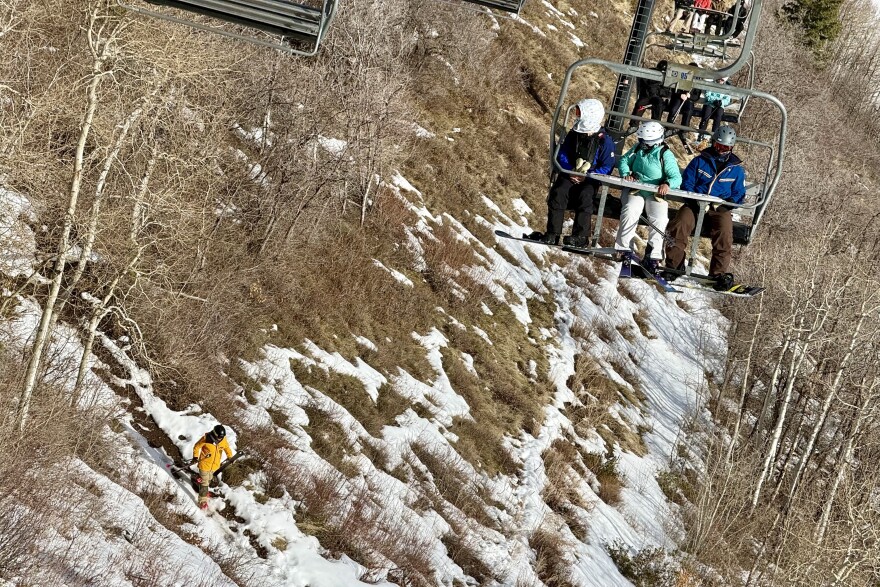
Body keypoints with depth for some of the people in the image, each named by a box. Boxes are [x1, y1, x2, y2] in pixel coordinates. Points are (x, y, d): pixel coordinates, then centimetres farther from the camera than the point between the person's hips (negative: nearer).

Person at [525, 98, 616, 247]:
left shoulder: (605, 141, -10)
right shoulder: (573, 135, 4)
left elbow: (607, 167, -11)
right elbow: (562, 155, 8)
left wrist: (587, 177, -21)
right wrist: (570, 172, -11)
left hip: (590, 179, -3)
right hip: (570, 174, 3)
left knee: (584, 195, -33)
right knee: (558, 192, -24)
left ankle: (580, 236, -29)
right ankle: (552, 234, -24)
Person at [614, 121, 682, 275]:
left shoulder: (665, 155, -9)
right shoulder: (638, 149, 4)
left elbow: (677, 178, -13)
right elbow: (624, 161, 12)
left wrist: (668, 184, -36)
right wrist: (626, 174, -10)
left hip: (656, 193, -2)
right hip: (636, 190, 2)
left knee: (660, 219, -24)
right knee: (630, 211, -28)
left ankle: (654, 258, -21)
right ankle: (625, 249, -18)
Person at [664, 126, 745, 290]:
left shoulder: (736, 169, 14)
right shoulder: (699, 161, 12)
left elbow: (739, 194, 13)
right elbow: (686, 182, 9)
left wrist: (727, 204, -10)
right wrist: (695, 199, -11)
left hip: (720, 209, 0)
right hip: (695, 204, 0)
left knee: (724, 233, -30)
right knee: (679, 225, -27)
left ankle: (720, 273, -28)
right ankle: (674, 265, -21)